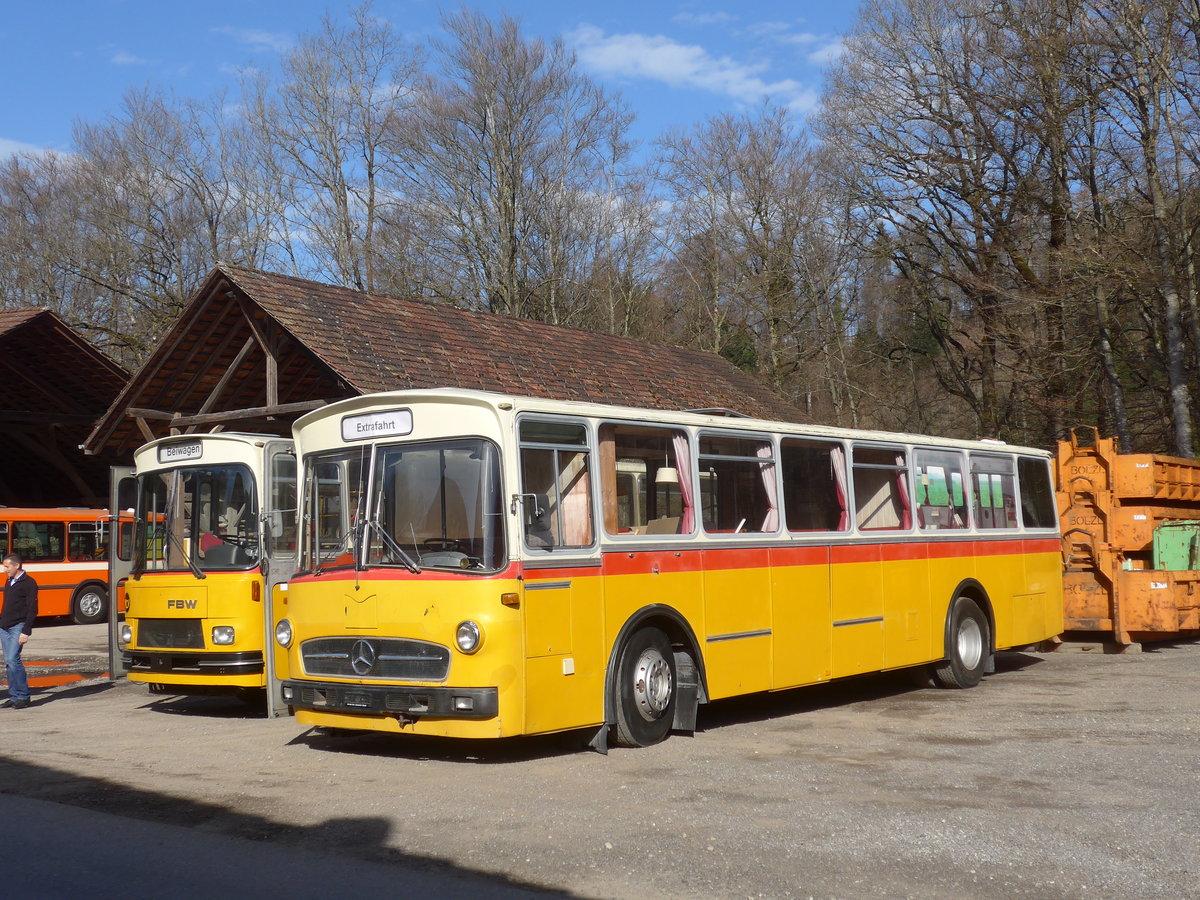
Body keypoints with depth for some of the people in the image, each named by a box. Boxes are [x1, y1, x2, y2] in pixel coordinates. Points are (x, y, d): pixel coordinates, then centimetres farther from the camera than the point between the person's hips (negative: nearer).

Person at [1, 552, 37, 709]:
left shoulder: (29, 583, -9)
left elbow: (32, 610, -12)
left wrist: (26, 632, -17)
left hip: (18, 627, -8)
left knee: (13, 659, -15)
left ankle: (23, 697, -7)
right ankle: (14, 696, 11)